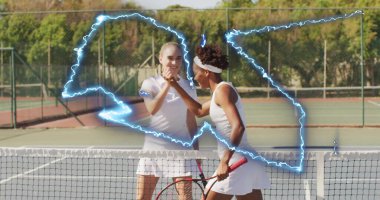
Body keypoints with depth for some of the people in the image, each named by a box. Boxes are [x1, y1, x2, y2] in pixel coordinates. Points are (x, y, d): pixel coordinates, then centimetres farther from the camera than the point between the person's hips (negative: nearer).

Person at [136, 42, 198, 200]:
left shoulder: (188, 87, 4)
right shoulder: (150, 84, -1)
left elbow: (191, 122, 9)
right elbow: (152, 109, -21)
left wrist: (196, 150, 8)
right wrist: (167, 84, -26)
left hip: (179, 148, 0)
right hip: (153, 147, 0)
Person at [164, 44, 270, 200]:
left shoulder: (223, 90, -11)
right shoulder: (220, 91, 18)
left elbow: (238, 127, -23)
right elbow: (199, 111, 33)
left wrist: (225, 161, -30)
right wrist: (176, 86, 29)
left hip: (236, 162, -9)